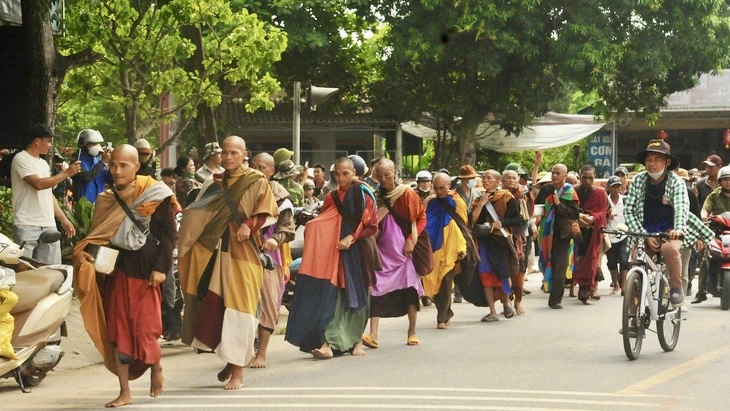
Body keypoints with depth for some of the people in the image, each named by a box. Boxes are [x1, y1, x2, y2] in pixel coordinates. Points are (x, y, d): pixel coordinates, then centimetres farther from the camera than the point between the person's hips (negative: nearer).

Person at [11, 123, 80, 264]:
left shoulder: (43, 163, 20)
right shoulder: (21, 159, -6)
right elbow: (38, 184, -18)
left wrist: (64, 219, 17)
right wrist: (67, 173, -13)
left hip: (49, 226, 8)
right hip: (27, 226, -8)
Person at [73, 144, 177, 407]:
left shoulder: (154, 195, -5)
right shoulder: (106, 200, 8)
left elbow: (169, 234, -4)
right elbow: (97, 236, 13)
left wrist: (161, 267, -12)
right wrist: (83, 252, -8)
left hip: (144, 272, -4)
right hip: (116, 270, 4)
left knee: (144, 329, -4)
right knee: (117, 331, 1)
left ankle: (156, 368, 27)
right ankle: (124, 392, 8)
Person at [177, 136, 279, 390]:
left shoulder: (257, 182, -2)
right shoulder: (216, 183, 13)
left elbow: (270, 214, -7)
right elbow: (201, 216, 16)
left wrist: (250, 224, -21)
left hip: (242, 252, -5)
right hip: (216, 250, 5)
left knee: (238, 307, -6)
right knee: (215, 304, 1)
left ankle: (238, 371, 0)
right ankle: (230, 360, 17)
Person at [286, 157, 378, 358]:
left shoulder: (363, 195, -2)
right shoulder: (331, 198, 9)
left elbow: (372, 226, -4)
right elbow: (323, 228, 12)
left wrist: (352, 238, -15)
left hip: (358, 252, -2)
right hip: (335, 253, 2)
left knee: (357, 296, 7)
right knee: (333, 296, -9)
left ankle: (356, 340, 22)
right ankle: (328, 343, -16)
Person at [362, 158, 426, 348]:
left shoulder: (406, 194, -4)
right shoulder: (377, 197, 8)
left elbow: (421, 217, -2)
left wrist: (411, 240, -11)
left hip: (403, 249, -3)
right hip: (383, 249, 3)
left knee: (409, 288, 1)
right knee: (376, 289, -9)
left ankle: (412, 332, 14)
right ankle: (373, 334, -15)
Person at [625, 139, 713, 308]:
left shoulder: (676, 182, -7)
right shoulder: (638, 181, -1)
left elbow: (681, 207, -22)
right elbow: (629, 211, -3)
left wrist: (678, 229, -43)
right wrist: (646, 237, -14)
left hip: (669, 231, -3)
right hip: (644, 233, 3)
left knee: (669, 248, -36)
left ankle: (676, 288, -17)